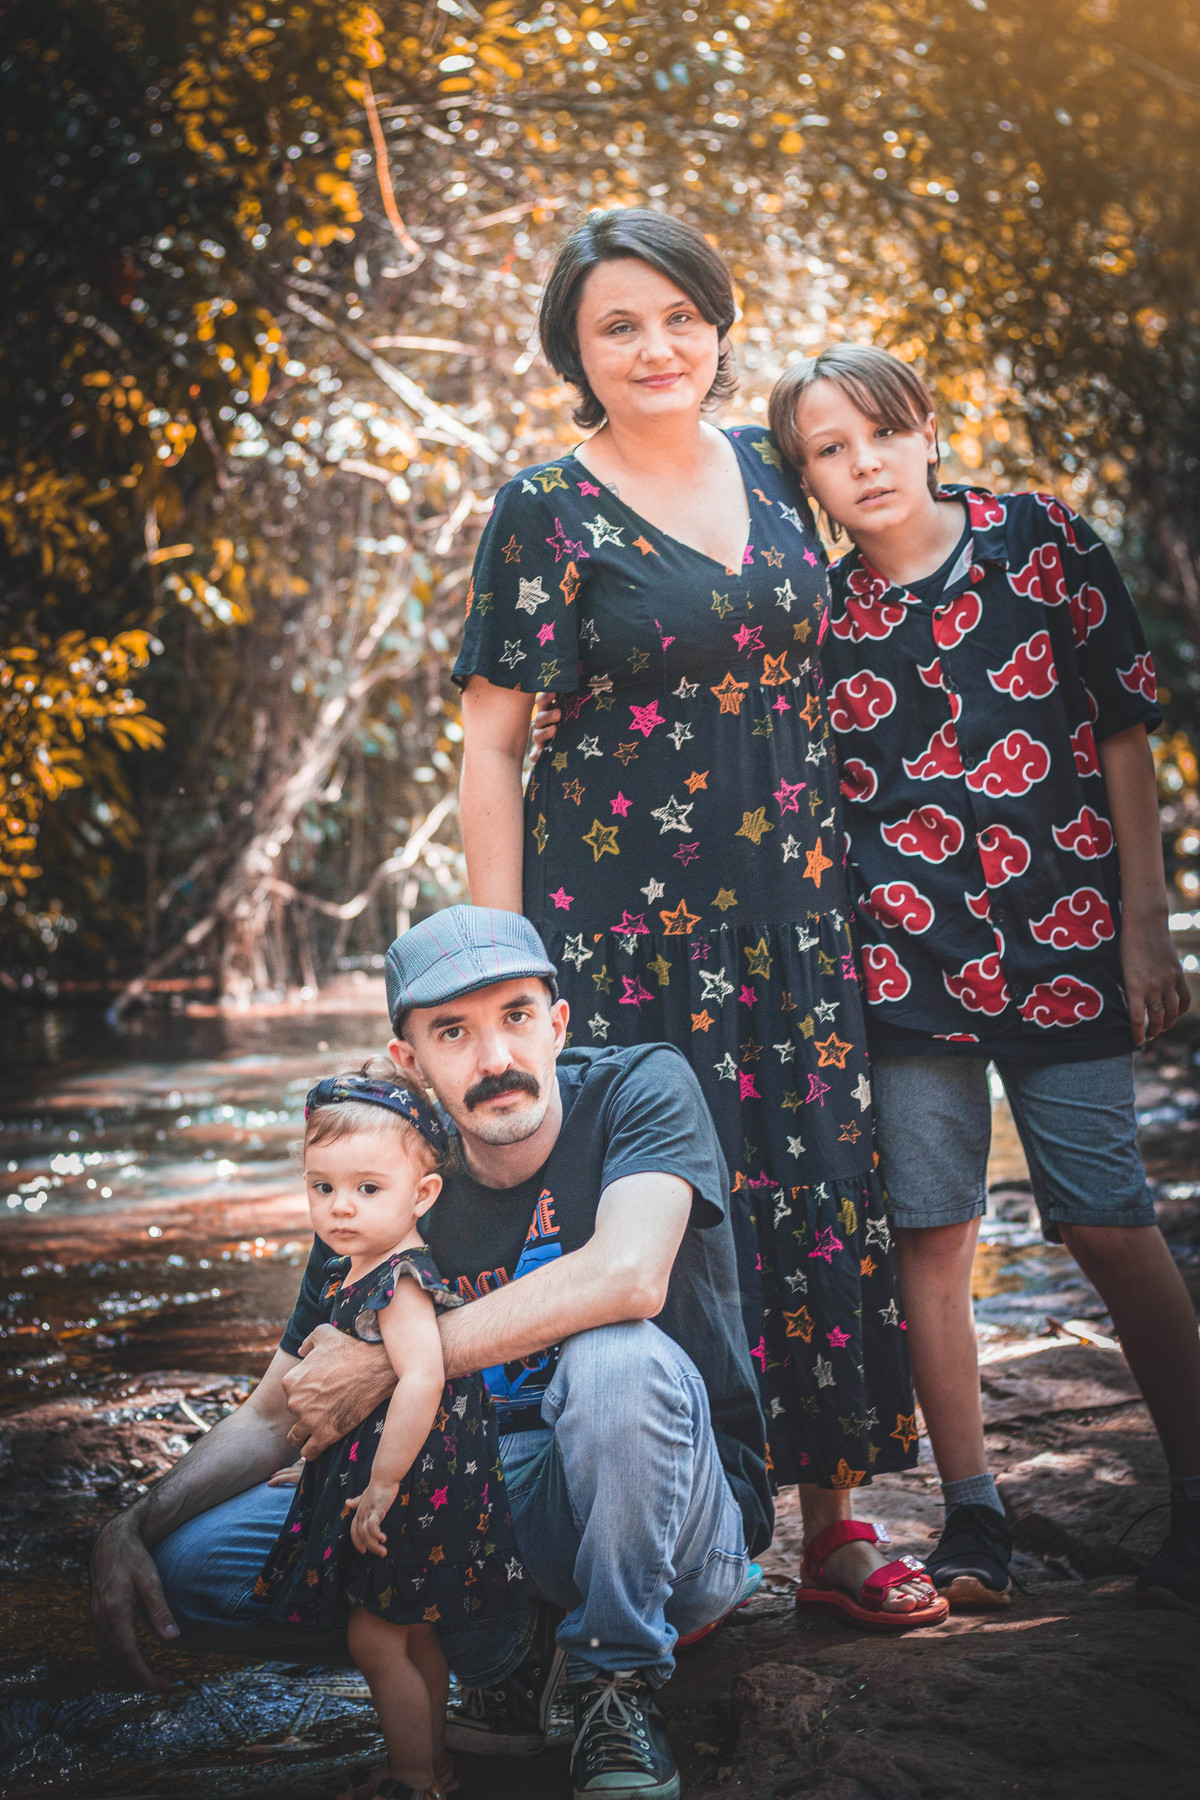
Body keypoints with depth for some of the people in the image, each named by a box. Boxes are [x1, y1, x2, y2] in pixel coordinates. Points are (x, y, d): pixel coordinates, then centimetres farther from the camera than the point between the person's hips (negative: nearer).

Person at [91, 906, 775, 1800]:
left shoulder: (642, 1088, -13)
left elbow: (628, 1277, -33)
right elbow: (274, 1414, 2)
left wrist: (385, 1365, -26)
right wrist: (134, 1525, -17)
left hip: (671, 1523, -4)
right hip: (492, 1509, 4)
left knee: (617, 1357, -37)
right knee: (195, 1558, -11)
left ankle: (620, 1685, -14)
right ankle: (510, 1651, 1)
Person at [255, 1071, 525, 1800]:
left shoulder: (397, 1282, -23)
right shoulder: (349, 1272, 8)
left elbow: (421, 1382, -32)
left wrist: (382, 1485, -27)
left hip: (412, 1484, -10)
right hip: (375, 1475, 10)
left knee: (377, 1636, 1)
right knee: (413, 1631, 20)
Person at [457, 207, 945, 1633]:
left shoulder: (770, 473, 10)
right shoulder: (546, 511, -4)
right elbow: (490, 740, -4)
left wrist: (842, 873, 16)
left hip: (791, 903, 5)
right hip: (626, 915, -4)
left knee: (825, 1192, 4)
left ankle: (832, 1523, 18)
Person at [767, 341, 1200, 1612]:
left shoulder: (1041, 544, 1)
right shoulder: (814, 612, 5)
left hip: (1063, 935, -1)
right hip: (905, 949, 2)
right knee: (930, 1229, 2)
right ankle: (973, 1521, 15)